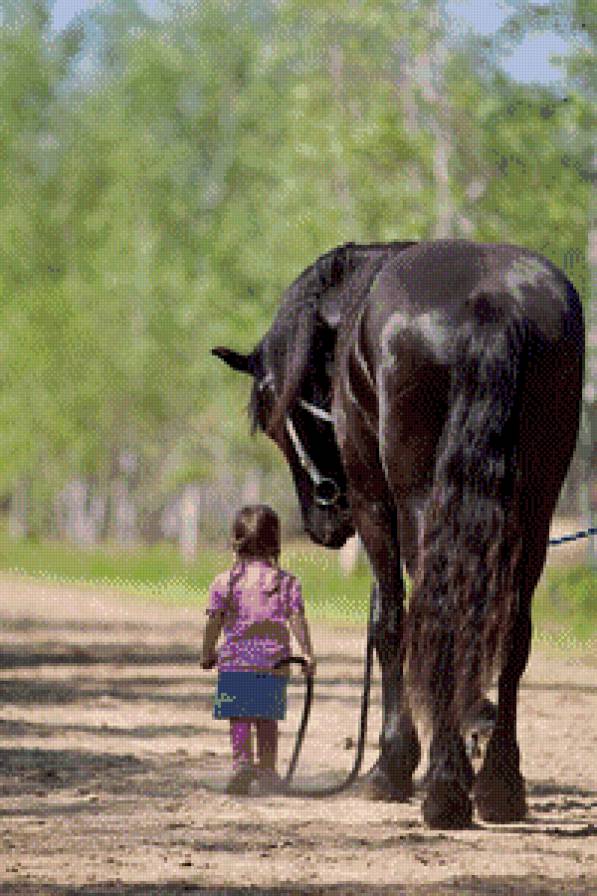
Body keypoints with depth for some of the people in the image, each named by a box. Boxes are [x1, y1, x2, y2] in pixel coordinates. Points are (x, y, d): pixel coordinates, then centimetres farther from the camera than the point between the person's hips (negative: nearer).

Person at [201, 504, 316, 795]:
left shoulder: (225, 581, 0)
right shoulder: (286, 581, 2)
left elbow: (214, 622, 0)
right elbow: (297, 619, -4)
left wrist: (207, 654, 11)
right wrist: (308, 653, 0)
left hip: (236, 662, -1)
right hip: (274, 662, 1)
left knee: (239, 718, 2)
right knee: (267, 719, 12)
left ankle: (242, 761, -17)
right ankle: (267, 770, 14)